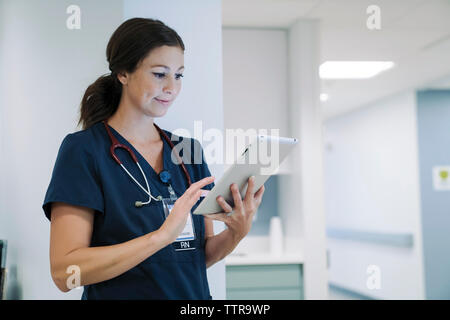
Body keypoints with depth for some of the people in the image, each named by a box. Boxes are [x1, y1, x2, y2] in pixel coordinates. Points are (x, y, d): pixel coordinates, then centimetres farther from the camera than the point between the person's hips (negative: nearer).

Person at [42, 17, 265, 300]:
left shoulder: (188, 150, 4)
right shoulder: (83, 149, -11)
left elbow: (202, 255, 7)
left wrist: (237, 233, -12)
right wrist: (162, 234, -26)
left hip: (195, 295, 5)